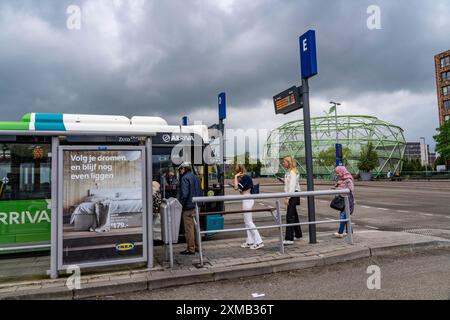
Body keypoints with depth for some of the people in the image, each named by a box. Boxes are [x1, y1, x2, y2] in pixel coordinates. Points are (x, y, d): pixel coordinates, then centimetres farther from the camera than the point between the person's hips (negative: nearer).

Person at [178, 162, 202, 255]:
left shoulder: (185, 178, -13)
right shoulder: (196, 177, 14)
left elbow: (184, 194, -21)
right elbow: (200, 192, 17)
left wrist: (181, 204, -11)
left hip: (188, 207, -9)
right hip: (197, 206, 9)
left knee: (189, 228, -2)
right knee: (195, 227, 16)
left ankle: (190, 249, 3)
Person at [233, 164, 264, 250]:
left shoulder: (245, 177, -15)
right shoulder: (246, 177, 13)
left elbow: (236, 187, -20)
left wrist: (236, 177, -13)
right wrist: (235, 186, 11)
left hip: (247, 200, -10)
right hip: (247, 200, 10)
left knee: (249, 222, -7)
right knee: (247, 221, 14)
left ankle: (259, 242, -5)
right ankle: (250, 241, 21)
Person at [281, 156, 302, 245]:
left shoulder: (293, 172, -14)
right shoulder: (288, 172, 15)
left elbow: (292, 186, -20)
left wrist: (287, 198, -22)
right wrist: (286, 197, 14)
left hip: (293, 195, -10)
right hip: (290, 195, 10)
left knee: (290, 216, -13)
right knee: (294, 215, 18)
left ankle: (289, 239, -14)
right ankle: (298, 234, 31)